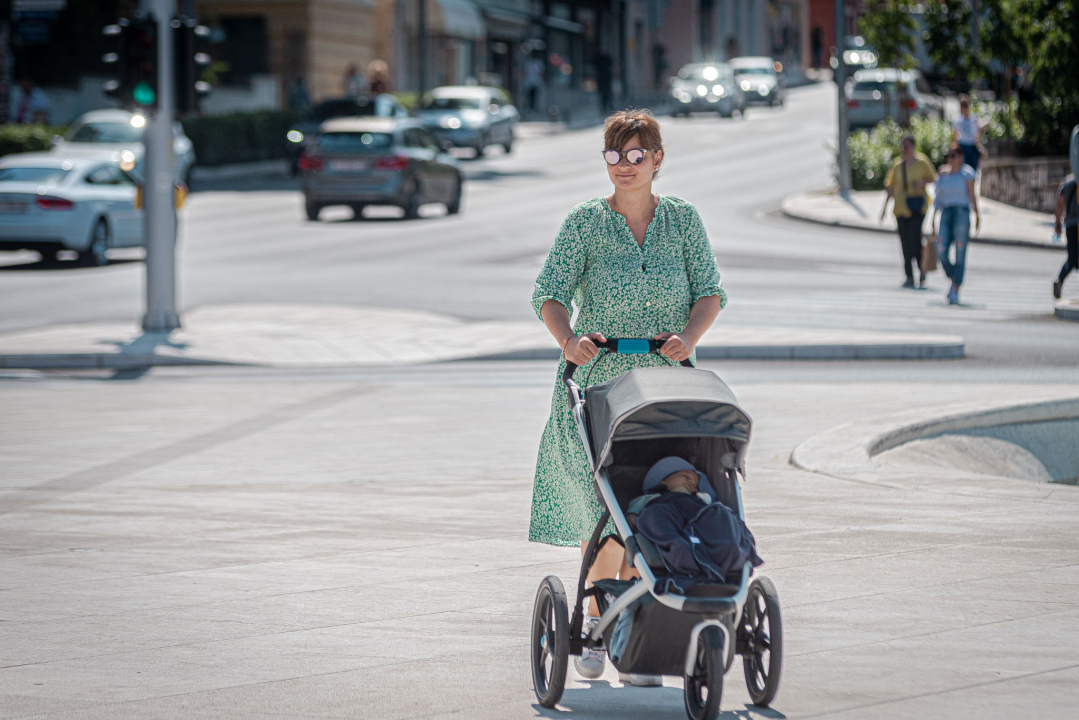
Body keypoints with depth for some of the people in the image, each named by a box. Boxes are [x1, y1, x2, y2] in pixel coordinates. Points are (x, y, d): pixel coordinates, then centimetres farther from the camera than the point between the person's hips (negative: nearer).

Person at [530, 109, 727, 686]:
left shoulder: (682, 219, 6)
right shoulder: (584, 223, 0)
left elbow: (710, 291, 3)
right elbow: (550, 293, -6)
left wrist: (688, 337, -17)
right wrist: (568, 339, -26)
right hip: (598, 383, -2)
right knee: (607, 509, -8)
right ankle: (594, 615, 13)